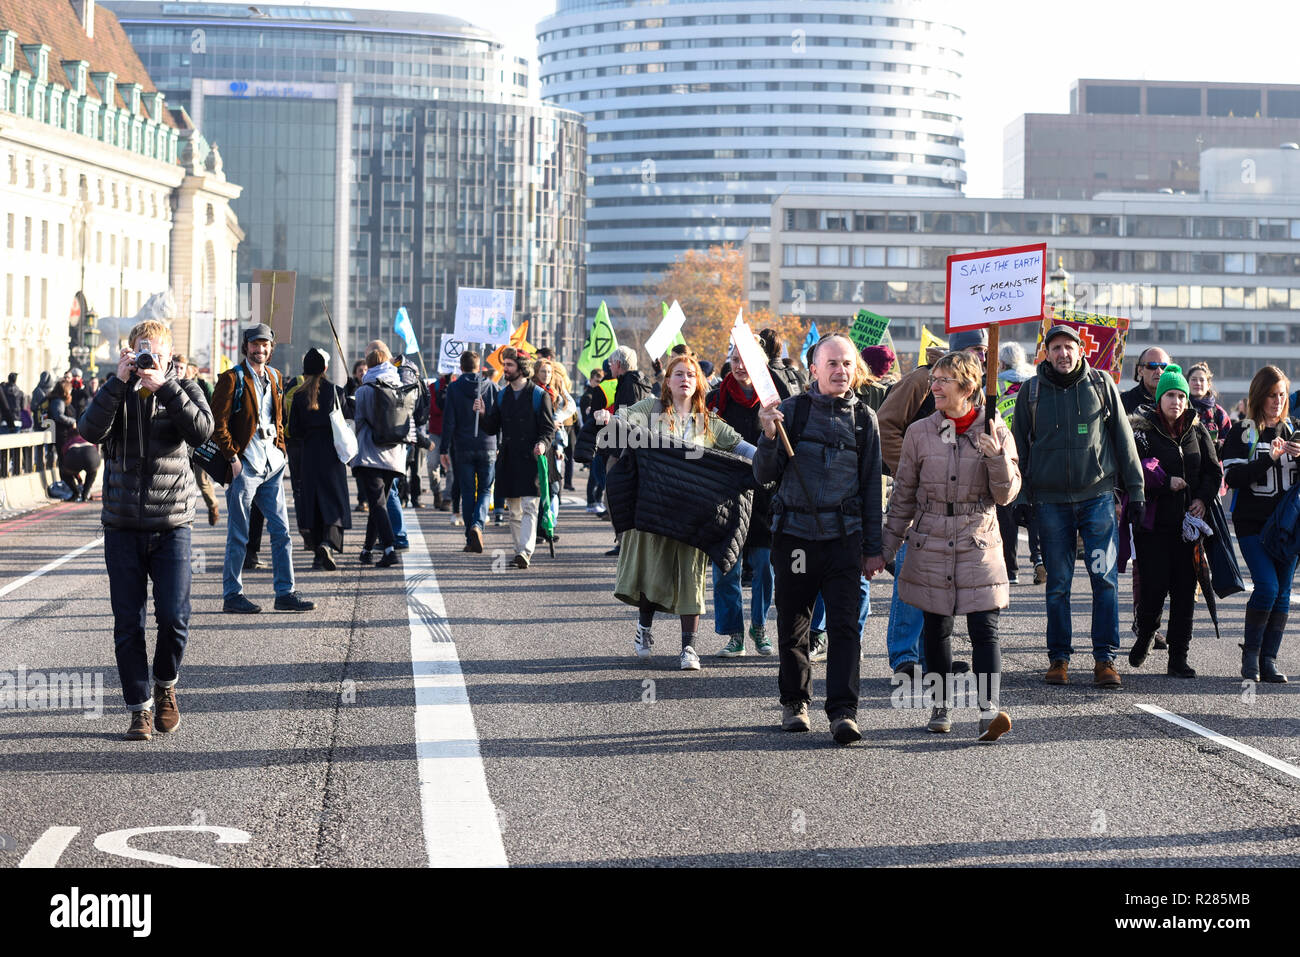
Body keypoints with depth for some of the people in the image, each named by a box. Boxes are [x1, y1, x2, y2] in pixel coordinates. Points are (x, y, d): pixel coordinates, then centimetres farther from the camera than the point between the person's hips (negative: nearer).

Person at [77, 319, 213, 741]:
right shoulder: (117, 392, 5)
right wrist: (119, 382, -20)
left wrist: (165, 386, -22)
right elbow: (90, 430, -14)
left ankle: (166, 686, 20)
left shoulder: (184, 389, 4)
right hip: (122, 525, 1)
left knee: (174, 617, -7)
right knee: (128, 623, 2)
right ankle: (140, 708, 12)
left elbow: (202, 430, -16)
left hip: (171, 523, -1)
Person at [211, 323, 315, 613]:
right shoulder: (232, 379, -6)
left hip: (272, 465, 6)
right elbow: (218, 423, -9)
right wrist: (233, 458, -13)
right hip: (244, 466, -6)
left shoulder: (275, 377, 14)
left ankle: (285, 593, 10)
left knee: (281, 530, 5)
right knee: (238, 535, 0)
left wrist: (281, 449, 12)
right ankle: (232, 595, 8)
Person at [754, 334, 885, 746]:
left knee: (844, 626, -8)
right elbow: (764, 476, 1)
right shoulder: (792, 410, 2)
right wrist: (769, 437, -18)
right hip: (794, 533, 0)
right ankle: (794, 702, 25)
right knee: (792, 626, 9)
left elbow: (871, 486, 11)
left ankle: (843, 711, -9)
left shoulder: (864, 418, 7)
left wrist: (873, 548, 9)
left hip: (844, 537, 0)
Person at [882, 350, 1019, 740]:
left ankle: (989, 709, -16)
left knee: (984, 627, -11)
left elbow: (1005, 494, -1)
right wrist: (887, 546, 9)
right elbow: (903, 494, 10)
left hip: (978, 543, -2)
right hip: (931, 543, 2)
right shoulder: (919, 432, 2)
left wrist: (997, 457, -19)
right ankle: (943, 704, 22)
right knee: (936, 627, 8)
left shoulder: (995, 431, -1)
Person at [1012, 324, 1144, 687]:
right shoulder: (1032, 391, 5)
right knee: (1058, 583, 4)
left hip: (1097, 495, 0)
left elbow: (1123, 439, 8)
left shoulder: (1102, 385, 5)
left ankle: (1105, 658, 0)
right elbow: (1019, 446, 10)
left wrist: (1135, 491, 6)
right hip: (1051, 500, 1)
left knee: (1105, 579, -6)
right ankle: (1058, 657, 13)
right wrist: (1019, 496, 3)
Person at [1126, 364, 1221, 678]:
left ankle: (1178, 658, 5)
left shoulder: (1197, 429, 11)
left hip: (1188, 522, 4)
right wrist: (1165, 482, -15)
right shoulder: (1142, 429, -2)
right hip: (1153, 523, -4)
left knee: (1185, 588, 0)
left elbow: (1213, 470, 15)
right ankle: (1144, 637, 23)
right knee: (1154, 584, -6)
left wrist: (1203, 499, -1)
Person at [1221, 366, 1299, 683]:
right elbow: (1233, 477, -11)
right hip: (1252, 522, -4)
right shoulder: (1242, 433, 0)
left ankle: (1269, 660, 8)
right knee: (1267, 587, -15)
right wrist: (1269, 458, -19)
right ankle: (1250, 653, 2)